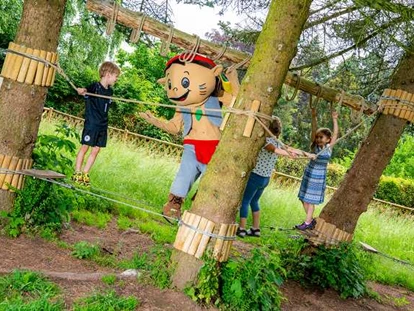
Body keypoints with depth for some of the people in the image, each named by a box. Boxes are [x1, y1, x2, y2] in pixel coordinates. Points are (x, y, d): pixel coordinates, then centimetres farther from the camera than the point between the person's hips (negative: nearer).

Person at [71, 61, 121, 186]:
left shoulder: (110, 91, 10)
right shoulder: (95, 87, -11)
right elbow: (84, 90, -32)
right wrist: (81, 90, -54)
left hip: (102, 126, 7)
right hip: (91, 124, -7)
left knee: (95, 150, 7)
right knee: (84, 147, 2)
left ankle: (85, 173, 16)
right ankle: (77, 173, 13)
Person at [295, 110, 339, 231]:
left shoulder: (329, 148, -4)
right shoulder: (314, 147, -3)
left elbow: (335, 134, -7)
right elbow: (313, 131, -11)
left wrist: (334, 119, -10)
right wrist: (314, 117, -18)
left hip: (319, 177, -2)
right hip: (309, 175, 2)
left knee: (311, 200, 0)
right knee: (304, 199, 5)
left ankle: (307, 222, 7)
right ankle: (311, 220, 20)